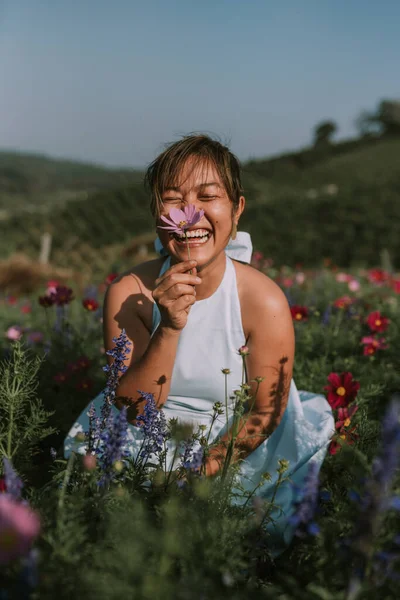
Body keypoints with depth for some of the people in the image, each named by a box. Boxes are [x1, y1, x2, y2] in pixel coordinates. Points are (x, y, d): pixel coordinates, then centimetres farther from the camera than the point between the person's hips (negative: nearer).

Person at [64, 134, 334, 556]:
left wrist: (205, 468, -22)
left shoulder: (264, 302, -21)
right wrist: (170, 328, -32)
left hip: (233, 441, -2)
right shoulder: (128, 293, -17)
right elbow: (132, 407, -18)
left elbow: (265, 414, -11)